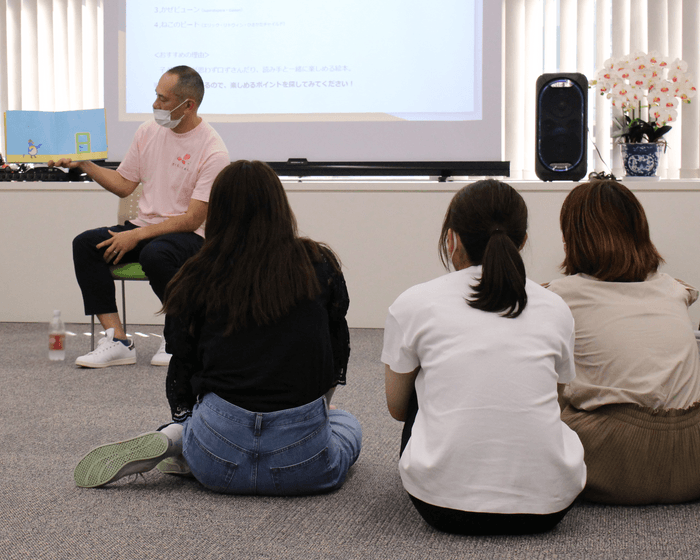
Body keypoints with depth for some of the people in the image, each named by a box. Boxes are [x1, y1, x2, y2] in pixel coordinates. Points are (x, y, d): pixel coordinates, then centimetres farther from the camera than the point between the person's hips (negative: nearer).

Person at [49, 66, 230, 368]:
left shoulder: (213, 151, -14)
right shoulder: (148, 131, 7)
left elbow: (192, 220, -18)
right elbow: (123, 184, 17)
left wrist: (137, 235, -22)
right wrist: (83, 164, 5)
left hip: (189, 235, -6)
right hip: (145, 227, 6)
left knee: (154, 254, -38)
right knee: (85, 243, -18)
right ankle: (118, 341, -20)